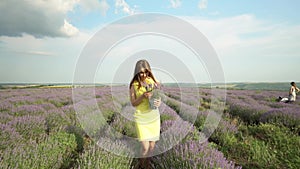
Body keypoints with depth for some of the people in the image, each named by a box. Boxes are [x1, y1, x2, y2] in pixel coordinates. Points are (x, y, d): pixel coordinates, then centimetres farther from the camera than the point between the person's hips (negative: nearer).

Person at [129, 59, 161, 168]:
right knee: (145, 147, -4)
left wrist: (159, 102, -13)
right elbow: (133, 103, -4)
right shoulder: (133, 85, -5)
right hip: (141, 118, -2)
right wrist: (143, 96, -20)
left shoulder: (153, 82, 0)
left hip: (154, 117, 3)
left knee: (152, 146, 10)